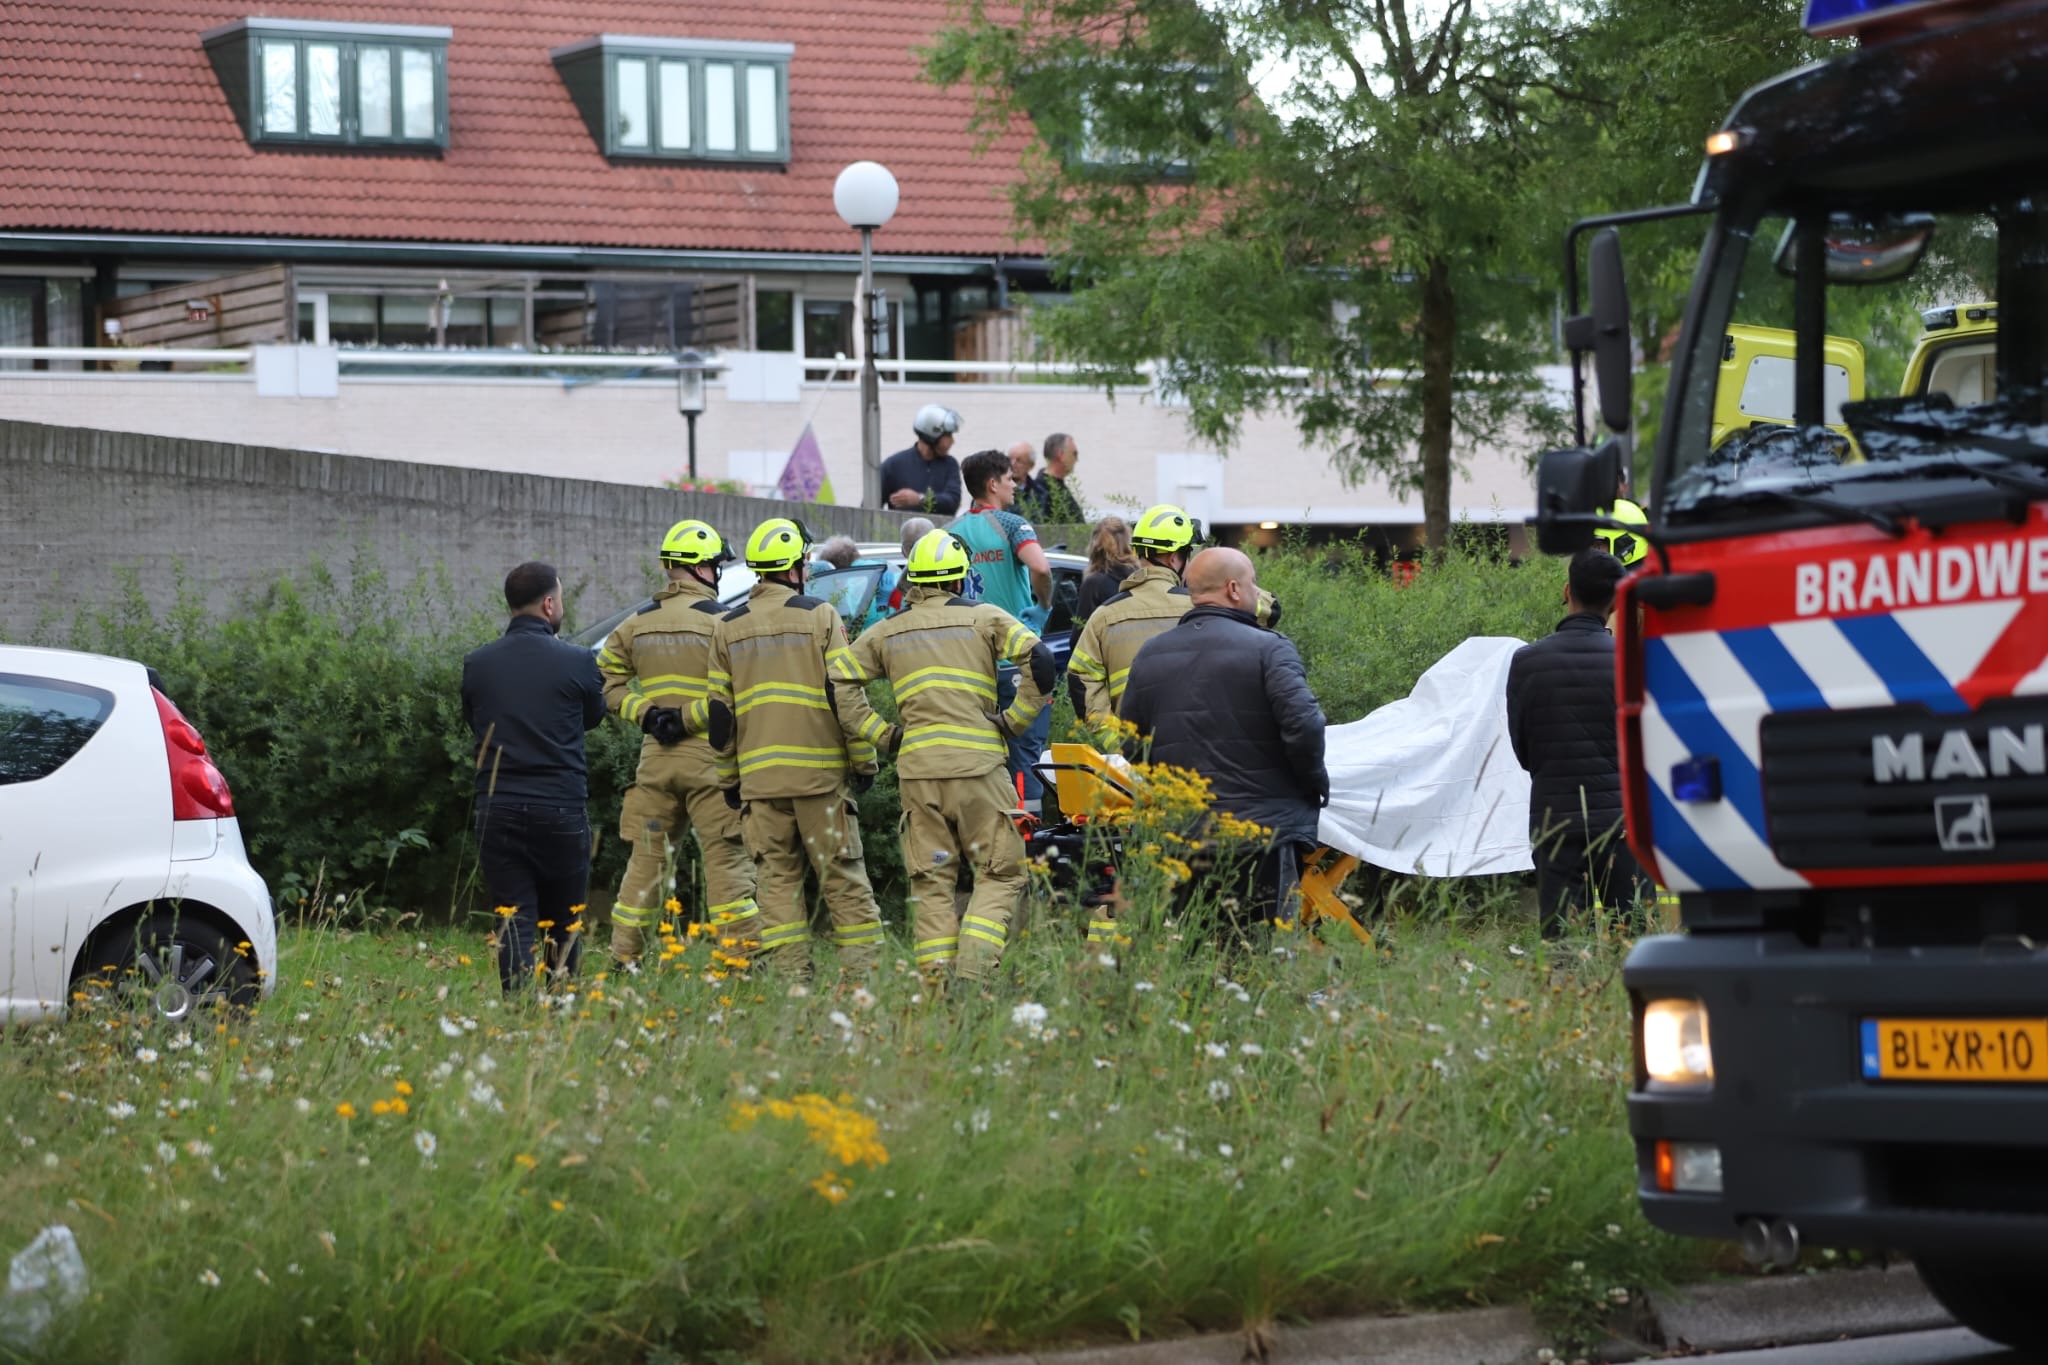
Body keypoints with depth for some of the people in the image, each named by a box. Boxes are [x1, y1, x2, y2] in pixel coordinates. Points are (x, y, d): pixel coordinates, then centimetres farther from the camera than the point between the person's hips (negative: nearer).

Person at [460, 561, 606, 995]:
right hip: (562, 809, -1)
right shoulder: (576, 662, -7)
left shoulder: (477, 664, 0)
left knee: (514, 926, 1)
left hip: (498, 812, 2)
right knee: (563, 926, 12)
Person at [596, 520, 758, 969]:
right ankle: (745, 953, -6)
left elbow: (608, 682, 10)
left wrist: (645, 712, 0)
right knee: (726, 856, -3)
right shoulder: (719, 621, -8)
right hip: (707, 756, -5)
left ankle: (624, 955, 14)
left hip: (655, 756, 5)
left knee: (647, 856, 12)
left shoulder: (638, 623, 10)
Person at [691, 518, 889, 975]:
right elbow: (845, 695, -7)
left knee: (775, 877, 5)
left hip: (758, 776, 3)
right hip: (820, 770, -3)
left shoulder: (728, 627, 9)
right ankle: (865, 967, 0)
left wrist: (728, 778, 17)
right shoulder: (819, 615, -2)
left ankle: (789, 969, 0)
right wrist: (864, 760, 1)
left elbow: (718, 712, 9)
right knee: (841, 874, 2)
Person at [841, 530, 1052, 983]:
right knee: (999, 875, 3)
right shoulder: (984, 618, 6)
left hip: (916, 769, 3)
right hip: (976, 763, -3)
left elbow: (839, 681, 10)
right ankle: (973, 968, -14)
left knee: (931, 882, 8)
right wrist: (1017, 719, 2)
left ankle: (937, 978, 1)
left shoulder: (888, 632, 15)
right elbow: (1039, 659, -7)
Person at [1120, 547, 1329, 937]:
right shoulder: (1269, 648, -7)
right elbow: (1304, 724, -17)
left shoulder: (1149, 656, 10)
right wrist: (1316, 785, -1)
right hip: (1265, 827, -5)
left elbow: (1131, 742, 15)